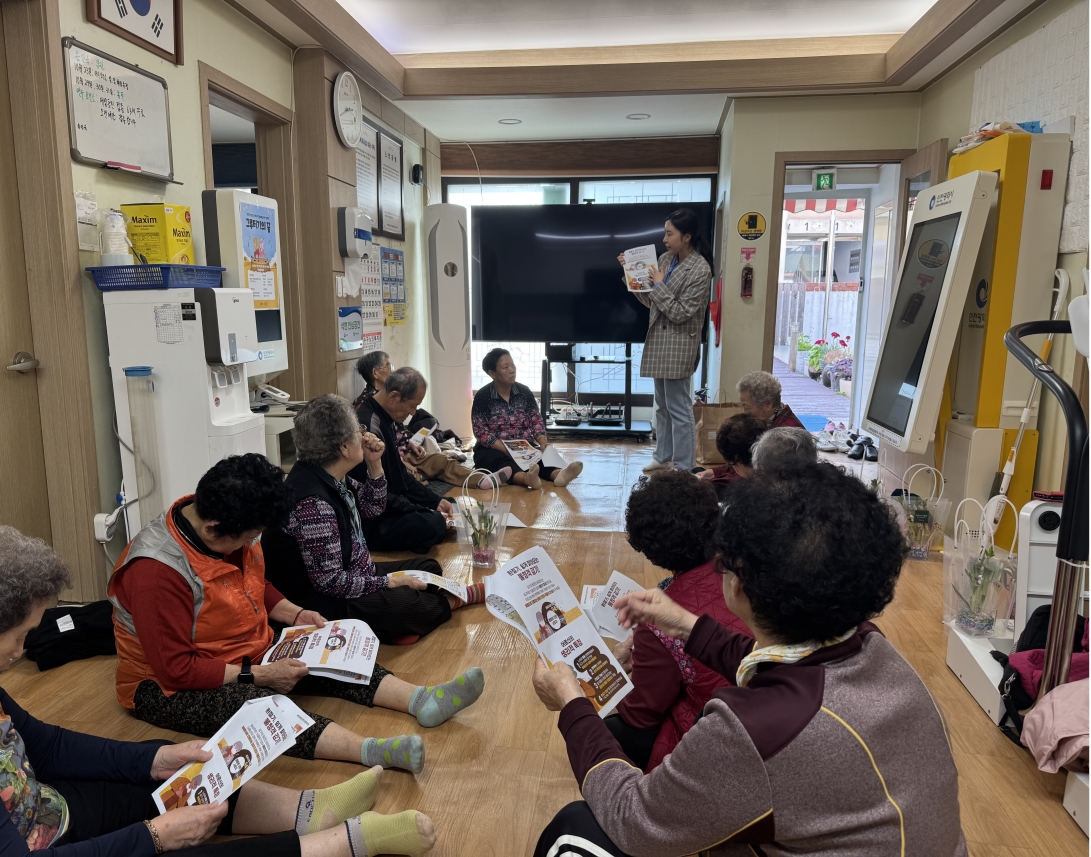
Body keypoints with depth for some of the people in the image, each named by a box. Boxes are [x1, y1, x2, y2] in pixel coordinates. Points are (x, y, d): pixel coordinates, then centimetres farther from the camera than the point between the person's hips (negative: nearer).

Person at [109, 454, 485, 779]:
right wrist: (260, 675, -25)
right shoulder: (156, 571, -29)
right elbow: (177, 669, -26)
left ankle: (422, 700, -22)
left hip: (247, 652, 8)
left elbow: (256, 585, 14)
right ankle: (371, 751, -53)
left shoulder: (228, 533, -5)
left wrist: (295, 614, -2)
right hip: (169, 688, -8)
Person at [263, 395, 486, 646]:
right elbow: (331, 582, -28)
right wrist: (390, 582, -19)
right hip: (327, 603, -10)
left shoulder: (332, 477, -2)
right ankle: (450, 602, 4)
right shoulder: (312, 502, -31)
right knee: (405, 600, -24)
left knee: (430, 568, 15)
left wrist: (374, 464, -2)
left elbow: (373, 508, 15)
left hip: (356, 573, 10)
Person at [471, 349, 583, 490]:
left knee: (541, 456, -28)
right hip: (494, 449, -3)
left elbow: (536, 421, 4)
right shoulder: (482, 397, -9)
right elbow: (482, 432, -13)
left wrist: (542, 441, -18)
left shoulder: (524, 391, 3)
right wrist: (506, 449, -26)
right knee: (502, 461, -37)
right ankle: (526, 478, -69)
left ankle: (559, 474, -62)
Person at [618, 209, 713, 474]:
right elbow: (649, 299, 12)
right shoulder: (666, 259, 7)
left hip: (679, 344, -8)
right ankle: (663, 456, 31)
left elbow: (680, 313, -18)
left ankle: (684, 468, 8)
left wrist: (659, 285, -16)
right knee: (662, 404, 18)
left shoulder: (700, 269, -16)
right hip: (658, 338, 8)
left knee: (679, 408, -2)